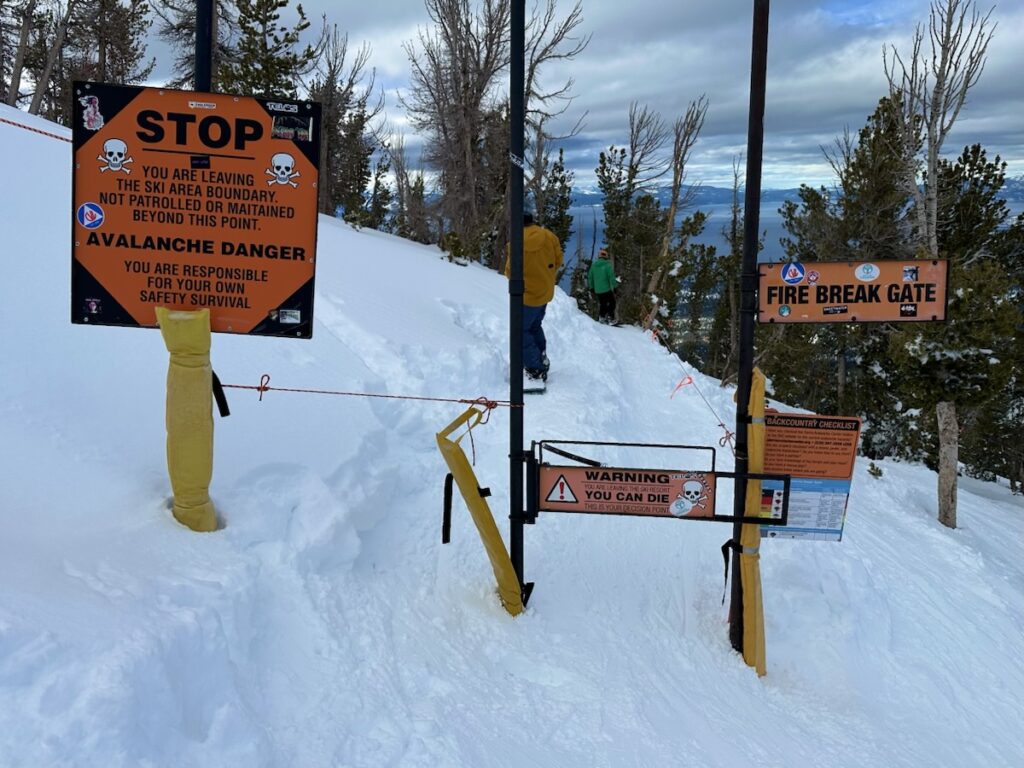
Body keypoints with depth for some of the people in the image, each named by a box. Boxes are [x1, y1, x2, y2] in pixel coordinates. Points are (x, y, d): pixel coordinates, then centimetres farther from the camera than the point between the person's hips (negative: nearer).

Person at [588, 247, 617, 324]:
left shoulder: (593, 265, 6)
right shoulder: (608, 265, -11)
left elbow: (590, 277, 11)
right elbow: (611, 276, -15)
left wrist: (591, 287, 20)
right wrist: (614, 286, -8)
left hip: (598, 290, 5)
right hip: (607, 289, -5)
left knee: (602, 303, 19)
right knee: (611, 303, 4)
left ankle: (602, 317, 15)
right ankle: (611, 319, -3)